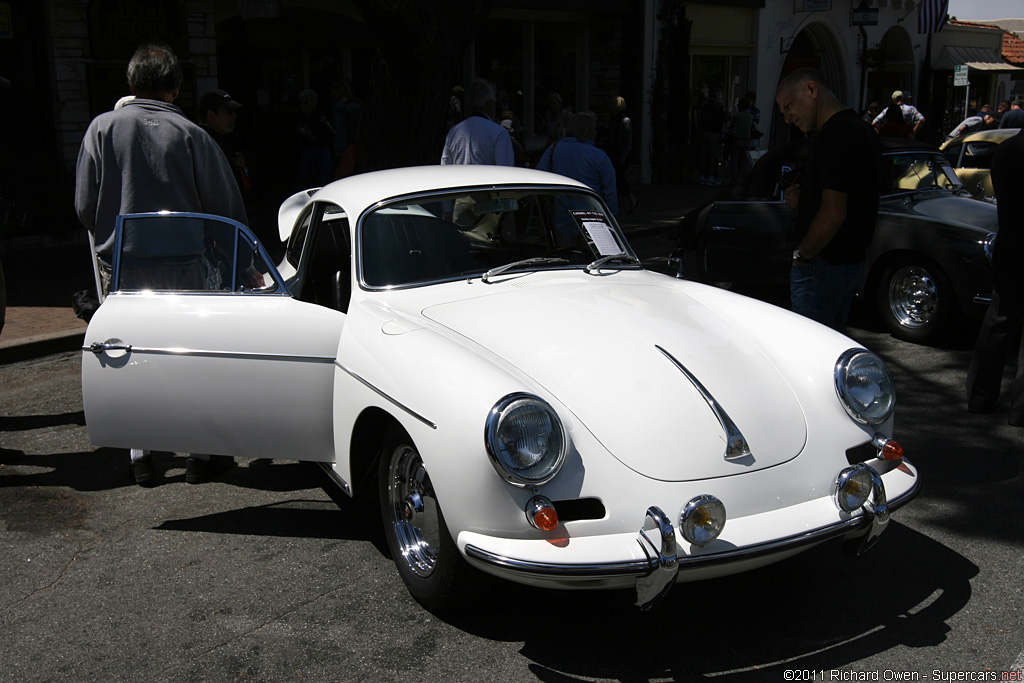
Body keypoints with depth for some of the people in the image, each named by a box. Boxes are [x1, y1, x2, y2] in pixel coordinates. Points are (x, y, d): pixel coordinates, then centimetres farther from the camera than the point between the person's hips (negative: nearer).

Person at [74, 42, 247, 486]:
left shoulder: (103, 128, -1)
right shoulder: (191, 135, -6)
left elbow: (85, 207, 1)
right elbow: (227, 209, -3)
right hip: (186, 266, -2)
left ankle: (141, 456, 20)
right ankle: (201, 454, 15)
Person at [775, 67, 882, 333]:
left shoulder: (834, 134, -19)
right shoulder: (860, 129, 14)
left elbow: (833, 214, -24)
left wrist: (800, 254, -12)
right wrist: (805, 199, 8)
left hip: (822, 266, -10)